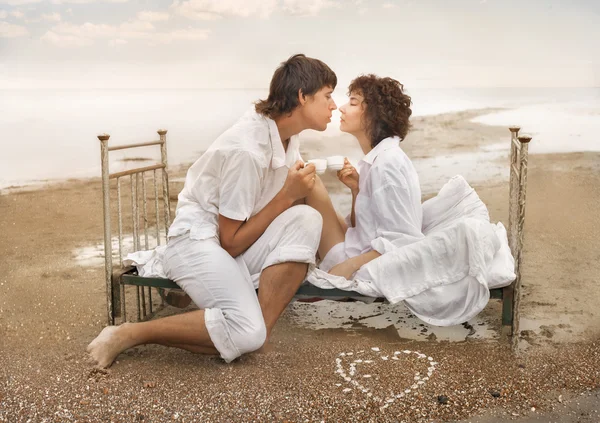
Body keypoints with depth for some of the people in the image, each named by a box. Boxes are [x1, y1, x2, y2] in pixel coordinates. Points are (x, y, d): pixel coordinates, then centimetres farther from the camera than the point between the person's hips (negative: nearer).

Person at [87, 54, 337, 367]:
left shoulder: (285, 133, 2)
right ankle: (129, 334, -11)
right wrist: (288, 195, -17)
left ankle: (260, 324, -16)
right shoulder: (247, 150, -24)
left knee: (307, 220, -20)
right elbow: (231, 243, -18)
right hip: (197, 240, -8)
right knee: (245, 334, -27)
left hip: (238, 239, 8)